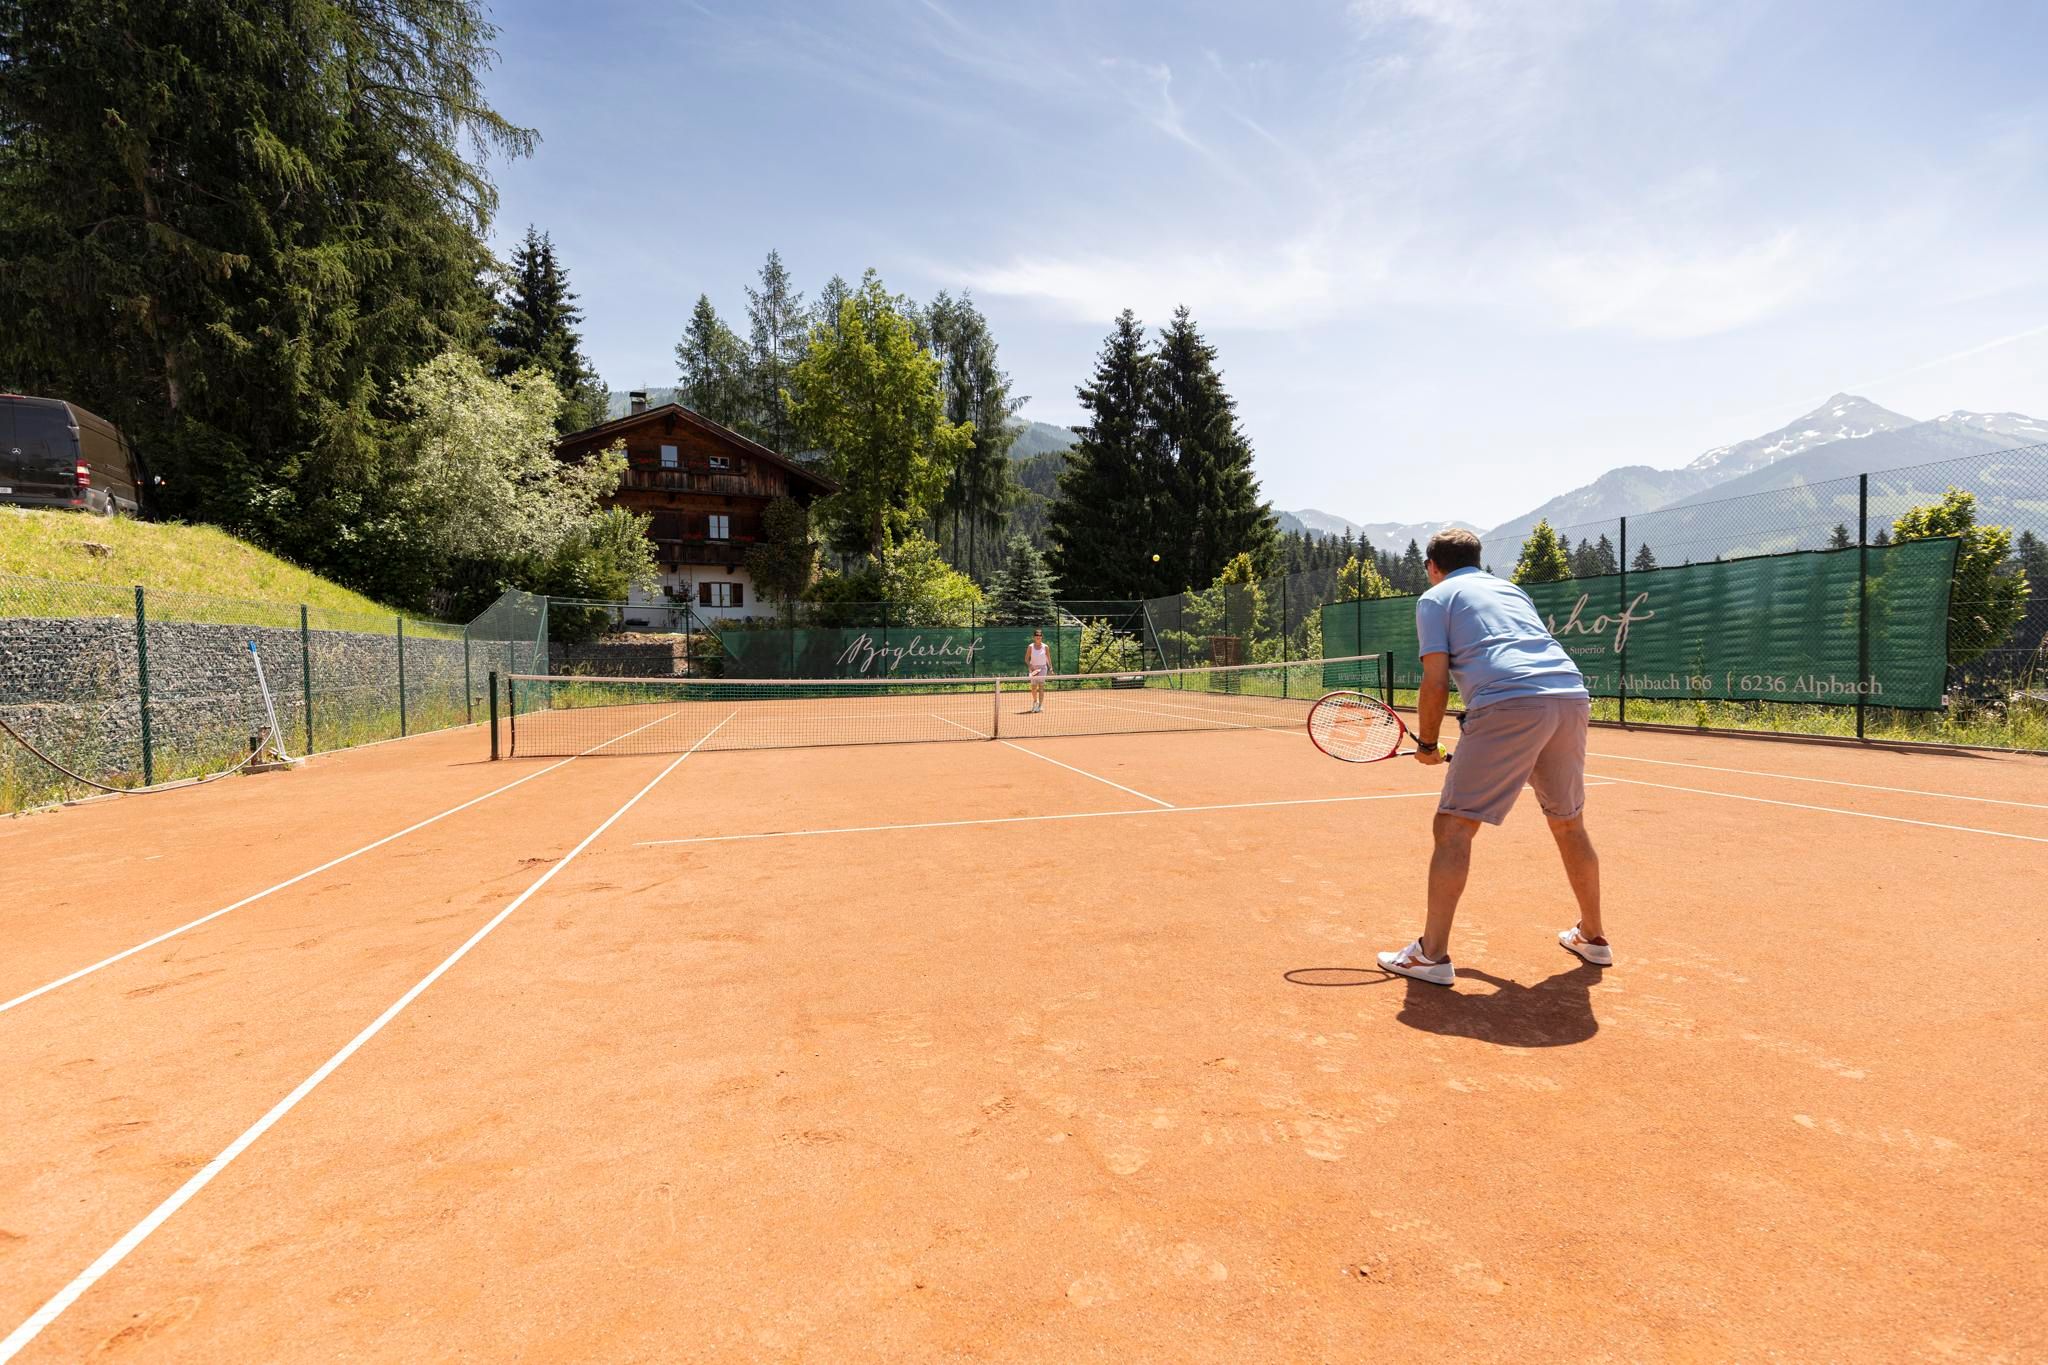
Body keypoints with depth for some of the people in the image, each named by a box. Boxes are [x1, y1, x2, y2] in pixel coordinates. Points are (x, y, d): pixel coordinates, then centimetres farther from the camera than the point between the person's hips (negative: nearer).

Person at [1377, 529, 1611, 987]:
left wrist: (1427, 745, 14)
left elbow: (1436, 681, 1)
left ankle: (1432, 954, -1)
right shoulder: (1510, 589, 31)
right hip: (1572, 697, 7)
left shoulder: (1435, 598, 12)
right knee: (1569, 824, 24)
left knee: (1454, 826, -1)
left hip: (1510, 706, -7)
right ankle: (1592, 937, 38)